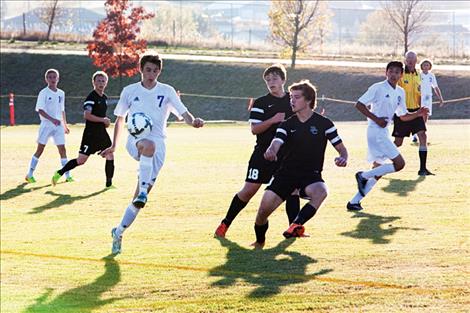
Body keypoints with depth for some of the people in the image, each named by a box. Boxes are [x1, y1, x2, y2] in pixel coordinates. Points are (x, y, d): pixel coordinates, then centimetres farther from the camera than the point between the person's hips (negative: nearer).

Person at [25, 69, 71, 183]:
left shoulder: (61, 93, 11)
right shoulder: (43, 93, -6)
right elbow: (40, 110, -13)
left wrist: (65, 125, 21)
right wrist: (52, 119, -24)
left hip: (58, 125, 4)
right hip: (46, 124, -4)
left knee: (62, 149, 1)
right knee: (40, 149, -1)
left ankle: (67, 175, 4)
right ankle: (30, 174, 6)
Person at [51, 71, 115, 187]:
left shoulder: (104, 97, 13)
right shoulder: (91, 97, -13)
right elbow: (87, 115, -25)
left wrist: (105, 121, 11)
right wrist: (103, 120, -20)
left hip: (102, 133, 8)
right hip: (91, 133, -8)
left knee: (110, 156, 0)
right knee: (81, 160, -7)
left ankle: (109, 183, 8)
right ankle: (59, 173, 8)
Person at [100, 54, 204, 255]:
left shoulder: (167, 91, 7)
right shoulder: (129, 91, 9)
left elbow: (184, 114, -1)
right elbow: (120, 118, 21)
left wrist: (193, 121, -24)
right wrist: (113, 146, 20)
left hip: (158, 144, 1)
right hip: (135, 141, -1)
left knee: (141, 196, -4)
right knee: (149, 145, -41)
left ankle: (119, 232, 9)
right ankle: (142, 192, -43)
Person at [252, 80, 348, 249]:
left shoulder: (324, 123, -2)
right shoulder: (287, 124, 4)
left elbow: (341, 148, 3)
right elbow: (276, 143, -13)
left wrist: (343, 158, -22)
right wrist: (270, 151, -39)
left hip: (311, 175, -2)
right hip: (287, 172, 2)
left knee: (320, 191, -39)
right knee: (263, 211, -6)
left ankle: (297, 225, -39)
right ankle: (259, 242, 22)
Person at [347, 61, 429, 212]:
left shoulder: (400, 92, 13)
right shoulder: (378, 88, -9)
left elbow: (403, 116, 21)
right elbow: (359, 105, -10)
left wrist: (417, 114, 2)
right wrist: (376, 119, -17)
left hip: (384, 132, 8)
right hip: (376, 131, -8)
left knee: (378, 172, 9)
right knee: (399, 164, -14)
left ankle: (354, 202, 11)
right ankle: (363, 175, -7)